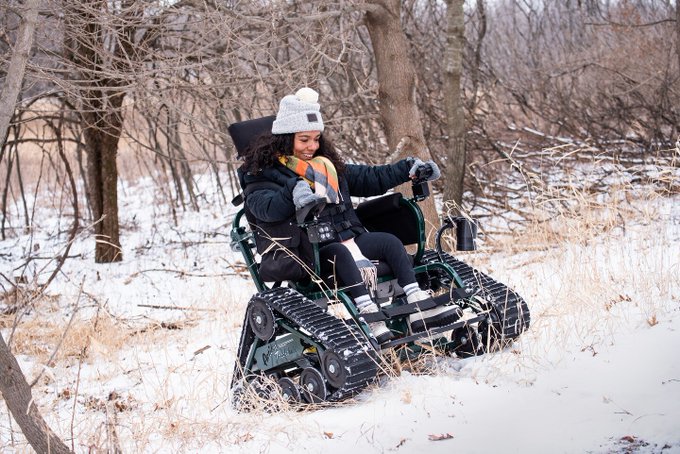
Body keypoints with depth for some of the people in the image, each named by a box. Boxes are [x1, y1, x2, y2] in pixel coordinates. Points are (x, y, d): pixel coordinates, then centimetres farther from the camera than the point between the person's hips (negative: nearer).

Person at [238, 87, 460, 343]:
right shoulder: (263, 173, -1)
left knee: (389, 241, -14)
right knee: (340, 253, -35)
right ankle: (370, 320, -46)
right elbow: (263, 206, -21)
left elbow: (368, 179, 28)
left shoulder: (328, 165, 22)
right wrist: (292, 194, -41)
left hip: (348, 237, 7)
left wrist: (408, 169, 19)